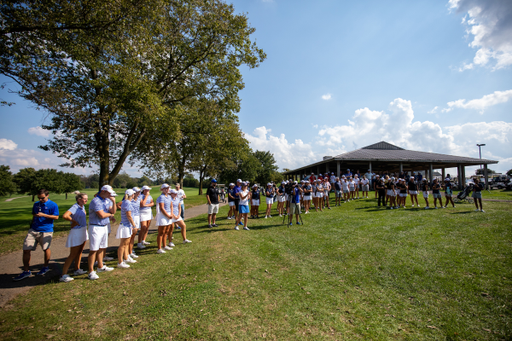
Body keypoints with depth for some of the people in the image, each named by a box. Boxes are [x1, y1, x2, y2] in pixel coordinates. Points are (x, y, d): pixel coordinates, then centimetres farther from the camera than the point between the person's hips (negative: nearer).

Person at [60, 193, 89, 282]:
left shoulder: (82, 207, 7)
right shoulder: (75, 207, -19)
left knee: (79, 252, 18)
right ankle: (64, 275, 6)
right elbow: (65, 216, -35)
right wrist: (74, 221, -21)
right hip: (76, 232, -9)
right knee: (73, 255, -3)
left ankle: (77, 270, 31)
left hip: (83, 231, 9)